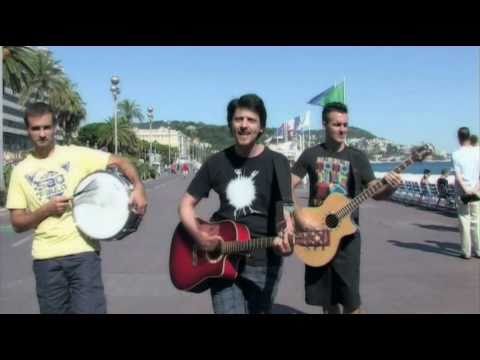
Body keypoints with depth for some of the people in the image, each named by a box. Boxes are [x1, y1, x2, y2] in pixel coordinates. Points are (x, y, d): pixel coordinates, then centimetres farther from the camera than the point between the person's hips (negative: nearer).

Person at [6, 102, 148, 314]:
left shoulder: (77, 155, -1)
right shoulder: (21, 171, 5)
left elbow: (120, 162, -1)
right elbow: (18, 223, 5)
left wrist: (138, 187, -19)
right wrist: (46, 210, -12)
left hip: (83, 251, -2)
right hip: (46, 258, 3)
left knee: (88, 309, -7)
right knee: (54, 310, 12)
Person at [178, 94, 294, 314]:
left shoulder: (276, 163, -4)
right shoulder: (216, 162, 2)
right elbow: (186, 204, 5)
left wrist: (285, 240, -31)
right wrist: (198, 235, -13)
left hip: (262, 263, -1)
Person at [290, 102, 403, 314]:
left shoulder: (357, 157, 2)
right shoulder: (311, 154, 2)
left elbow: (375, 193, 0)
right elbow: (288, 186, -2)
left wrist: (390, 188, -23)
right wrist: (300, 219, -14)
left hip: (346, 233, -1)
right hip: (316, 232, 1)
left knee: (350, 298, -5)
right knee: (324, 296, 11)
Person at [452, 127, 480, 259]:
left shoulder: (456, 154, -6)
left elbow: (458, 175, -13)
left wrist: (465, 189, -12)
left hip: (462, 191, -2)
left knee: (464, 221, 2)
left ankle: (466, 252, 4)